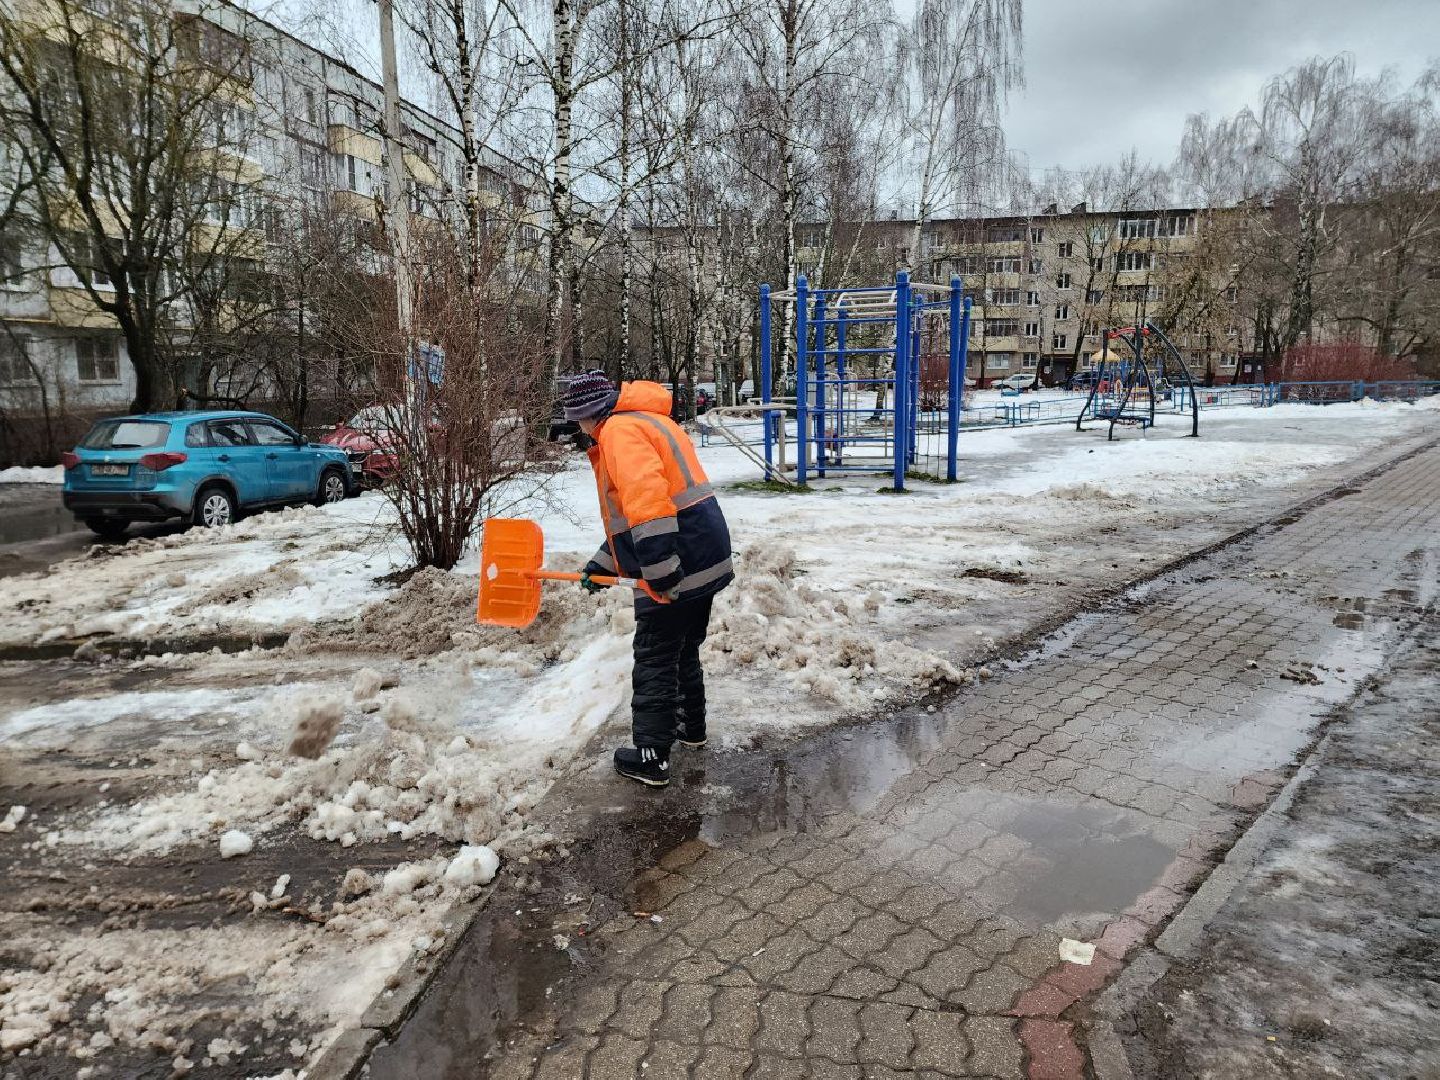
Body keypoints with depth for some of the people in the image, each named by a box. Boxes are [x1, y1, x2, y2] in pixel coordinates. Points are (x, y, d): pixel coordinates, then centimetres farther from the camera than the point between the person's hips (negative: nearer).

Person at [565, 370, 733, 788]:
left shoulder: (619, 429, -12)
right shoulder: (645, 421, 21)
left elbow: (646, 499, -28)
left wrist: (660, 571, -30)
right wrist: (603, 564, 22)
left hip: (680, 563, -10)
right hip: (705, 557, 10)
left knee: (655, 659, 1)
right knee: (683, 650, 25)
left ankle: (652, 755, 9)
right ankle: (690, 726, 41)